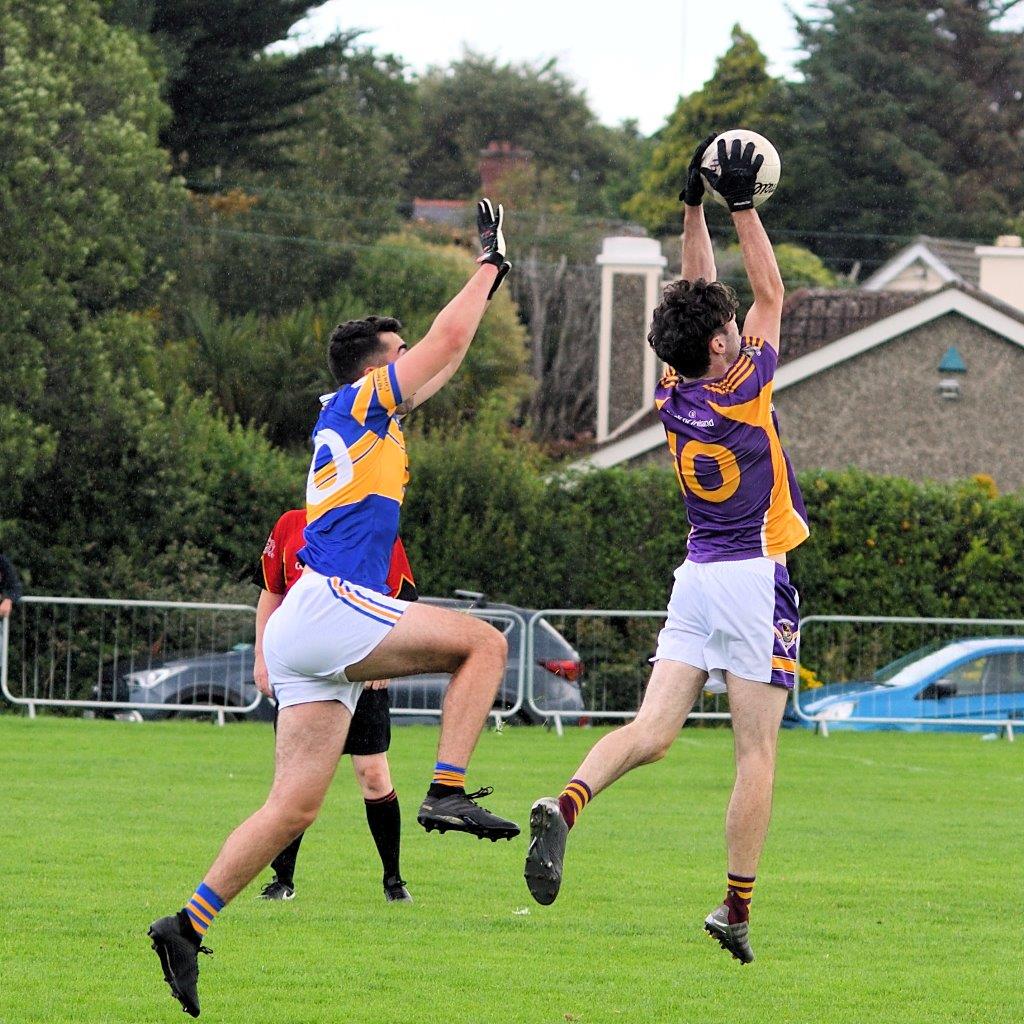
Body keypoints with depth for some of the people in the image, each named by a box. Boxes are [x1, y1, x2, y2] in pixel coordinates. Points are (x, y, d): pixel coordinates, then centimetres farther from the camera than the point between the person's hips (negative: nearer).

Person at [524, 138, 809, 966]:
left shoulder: (675, 397, 3)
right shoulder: (746, 391, -12)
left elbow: (699, 296, 16)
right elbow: (771, 293, -2)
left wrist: (693, 206, 16)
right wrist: (741, 206, 1)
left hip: (695, 580, 5)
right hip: (755, 580, -5)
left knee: (651, 732, -2)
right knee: (757, 752, 0)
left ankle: (569, 802, -30)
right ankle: (737, 908, 0)